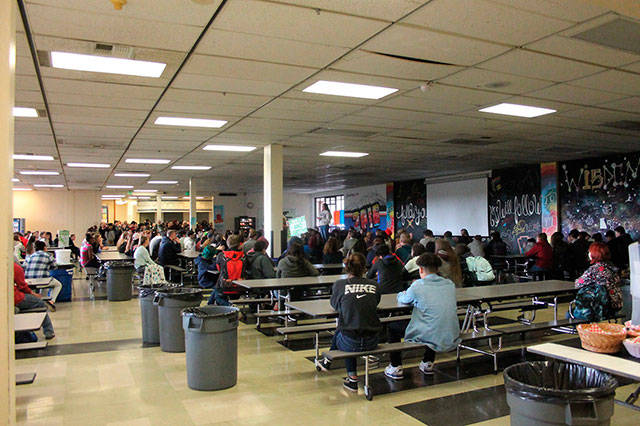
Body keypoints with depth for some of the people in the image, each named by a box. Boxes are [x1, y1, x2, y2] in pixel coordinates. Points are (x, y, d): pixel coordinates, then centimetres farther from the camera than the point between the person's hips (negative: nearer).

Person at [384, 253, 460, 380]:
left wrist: (402, 293, 30)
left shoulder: (418, 285, -10)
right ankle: (428, 363, 40)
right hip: (452, 339, 6)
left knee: (393, 327, 17)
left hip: (431, 339, -5)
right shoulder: (450, 284, 4)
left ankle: (396, 368, 22)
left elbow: (402, 300, 8)